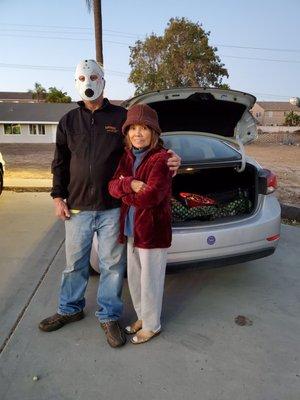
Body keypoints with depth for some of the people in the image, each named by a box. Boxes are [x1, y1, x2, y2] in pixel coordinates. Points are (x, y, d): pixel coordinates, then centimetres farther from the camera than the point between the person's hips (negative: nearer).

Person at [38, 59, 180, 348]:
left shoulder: (121, 117, 2)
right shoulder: (68, 121, 10)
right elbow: (60, 163, 12)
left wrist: (170, 161, -14)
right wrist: (58, 196, 5)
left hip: (112, 208, -2)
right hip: (77, 207, 2)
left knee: (112, 265, 8)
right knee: (74, 263, 15)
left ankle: (109, 316, 27)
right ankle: (70, 309, 37)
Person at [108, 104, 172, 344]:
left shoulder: (161, 158, -15)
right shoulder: (128, 157, 7)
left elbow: (152, 196, -25)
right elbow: (112, 186, -1)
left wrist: (124, 191, -11)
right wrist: (130, 184, -21)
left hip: (153, 230, -7)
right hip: (131, 228, 7)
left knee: (150, 280, 9)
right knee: (134, 278, 21)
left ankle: (151, 325, 32)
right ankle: (142, 316, 44)